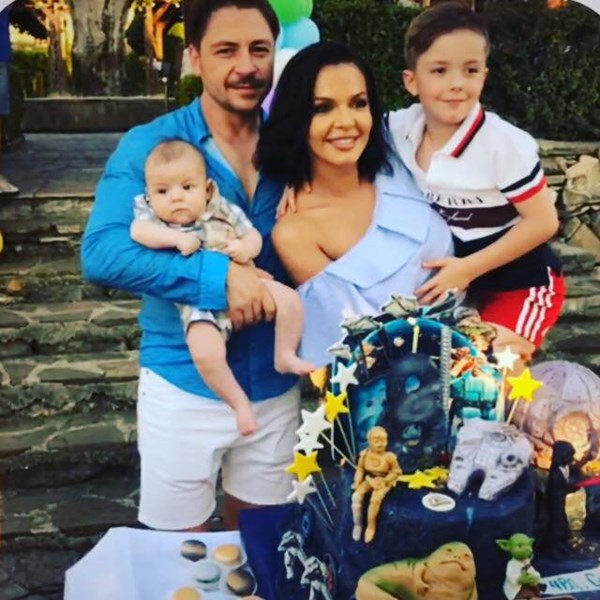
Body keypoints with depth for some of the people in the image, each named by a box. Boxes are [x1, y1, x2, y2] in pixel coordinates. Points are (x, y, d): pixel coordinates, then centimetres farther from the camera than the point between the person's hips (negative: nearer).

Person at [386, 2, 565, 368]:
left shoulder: (504, 144, -27)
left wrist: (468, 268, -21)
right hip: (453, 272, 6)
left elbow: (542, 222, -21)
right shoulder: (402, 128, -12)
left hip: (520, 282, -5)